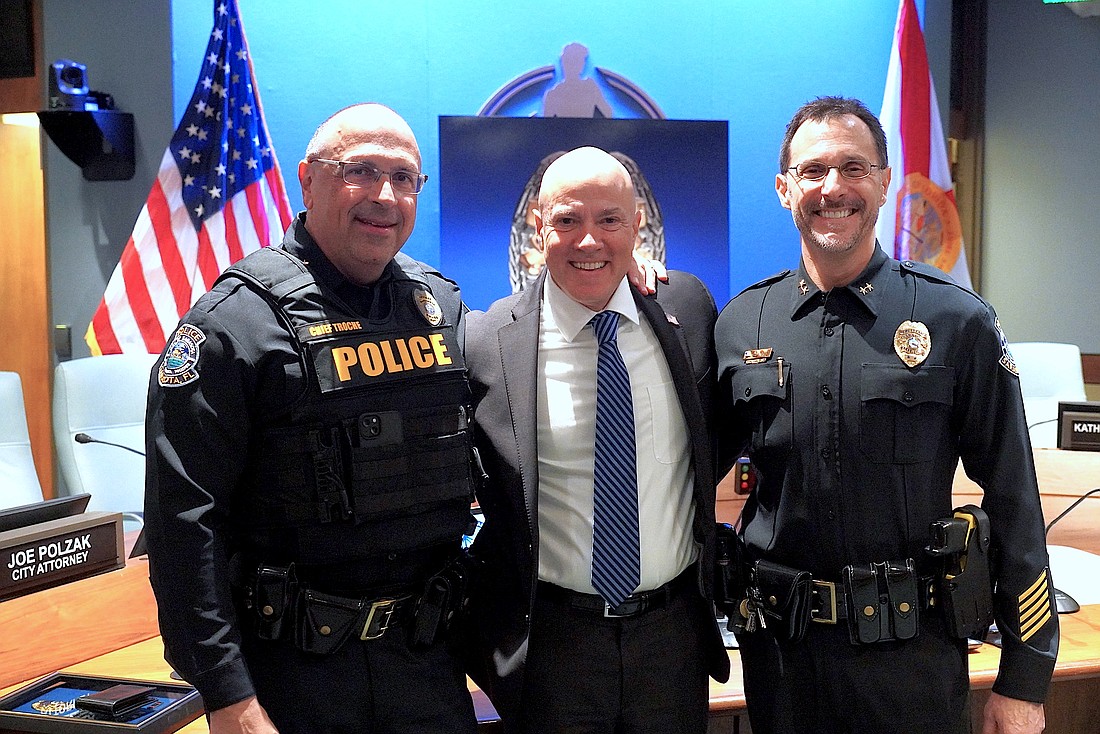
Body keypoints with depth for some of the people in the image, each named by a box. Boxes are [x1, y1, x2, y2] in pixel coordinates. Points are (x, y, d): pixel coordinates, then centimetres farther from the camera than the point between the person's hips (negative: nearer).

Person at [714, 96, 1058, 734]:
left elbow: (1014, 506, -4)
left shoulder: (958, 323, -6)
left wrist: (1024, 681, -3)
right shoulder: (740, 324, 1)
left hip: (913, 653, -2)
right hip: (777, 646, 2)